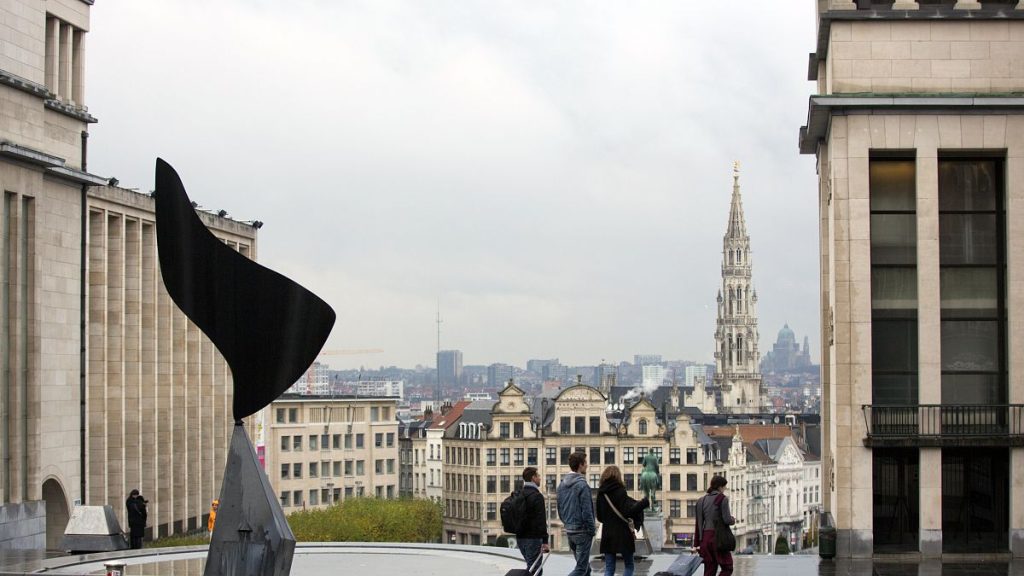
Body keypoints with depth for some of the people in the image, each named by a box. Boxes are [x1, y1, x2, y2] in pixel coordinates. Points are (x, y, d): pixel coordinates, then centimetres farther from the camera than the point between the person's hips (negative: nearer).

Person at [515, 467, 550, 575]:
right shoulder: (537, 496, -14)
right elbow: (541, 520, -19)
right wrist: (545, 541, -18)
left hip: (520, 537, 8)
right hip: (533, 538, -8)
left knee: (531, 567, 20)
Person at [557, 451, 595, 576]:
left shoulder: (562, 485, 8)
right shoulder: (582, 485, -17)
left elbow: (560, 509, 14)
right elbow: (586, 511, -18)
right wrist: (592, 529, -8)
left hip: (568, 530, 8)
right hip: (582, 531, -8)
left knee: (584, 565, 19)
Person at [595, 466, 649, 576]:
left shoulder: (601, 493, 6)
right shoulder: (620, 491, -11)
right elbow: (628, 511, -20)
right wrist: (645, 502, -12)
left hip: (607, 535, 5)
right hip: (622, 534, -5)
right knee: (629, 566, 8)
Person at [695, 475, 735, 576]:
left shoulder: (701, 500, 11)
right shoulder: (722, 499, -7)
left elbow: (699, 523, 12)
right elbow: (727, 520, -14)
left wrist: (698, 543, 15)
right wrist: (733, 520, 10)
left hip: (705, 537, 6)